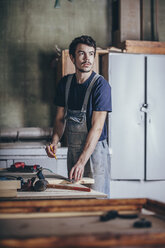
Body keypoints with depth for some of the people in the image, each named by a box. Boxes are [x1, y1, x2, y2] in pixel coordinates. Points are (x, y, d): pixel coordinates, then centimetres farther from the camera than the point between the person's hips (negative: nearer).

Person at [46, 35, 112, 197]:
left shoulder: (101, 84, -13)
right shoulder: (65, 83, 6)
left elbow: (97, 127, -19)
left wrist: (82, 161, -26)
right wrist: (54, 141, -6)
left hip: (95, 150, -5)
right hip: (72, 150, 6)